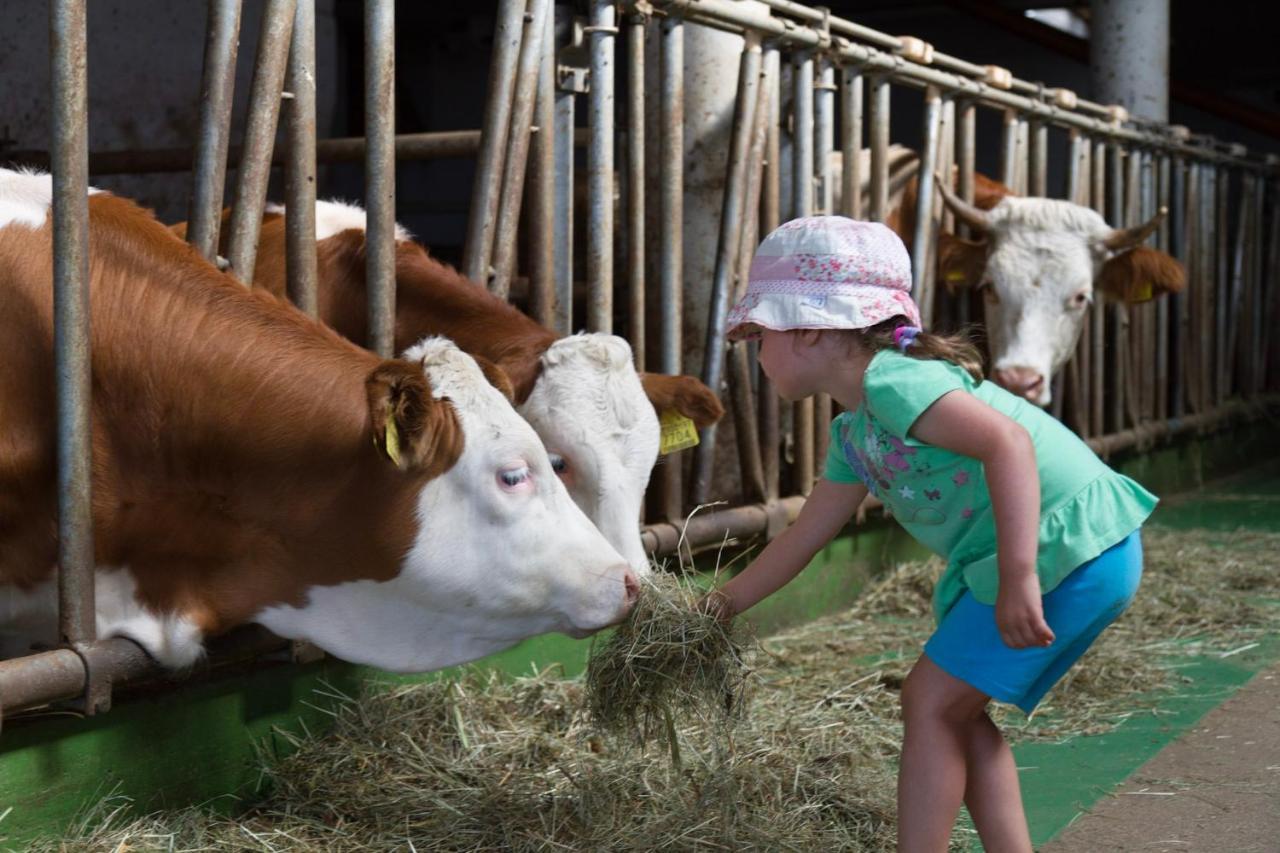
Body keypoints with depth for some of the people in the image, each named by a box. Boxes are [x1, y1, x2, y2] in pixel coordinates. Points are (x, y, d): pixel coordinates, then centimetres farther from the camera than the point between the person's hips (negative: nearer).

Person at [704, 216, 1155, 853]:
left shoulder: (890, 381, -15)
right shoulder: (854, 431, 16)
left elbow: (1007, 442, -28)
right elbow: (805, 537, 25)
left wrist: (1019, 578, -33)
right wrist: (720, 606, 30)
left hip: (1070, 546, -10)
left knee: (932, 701, -6)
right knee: (953, 709, 14)